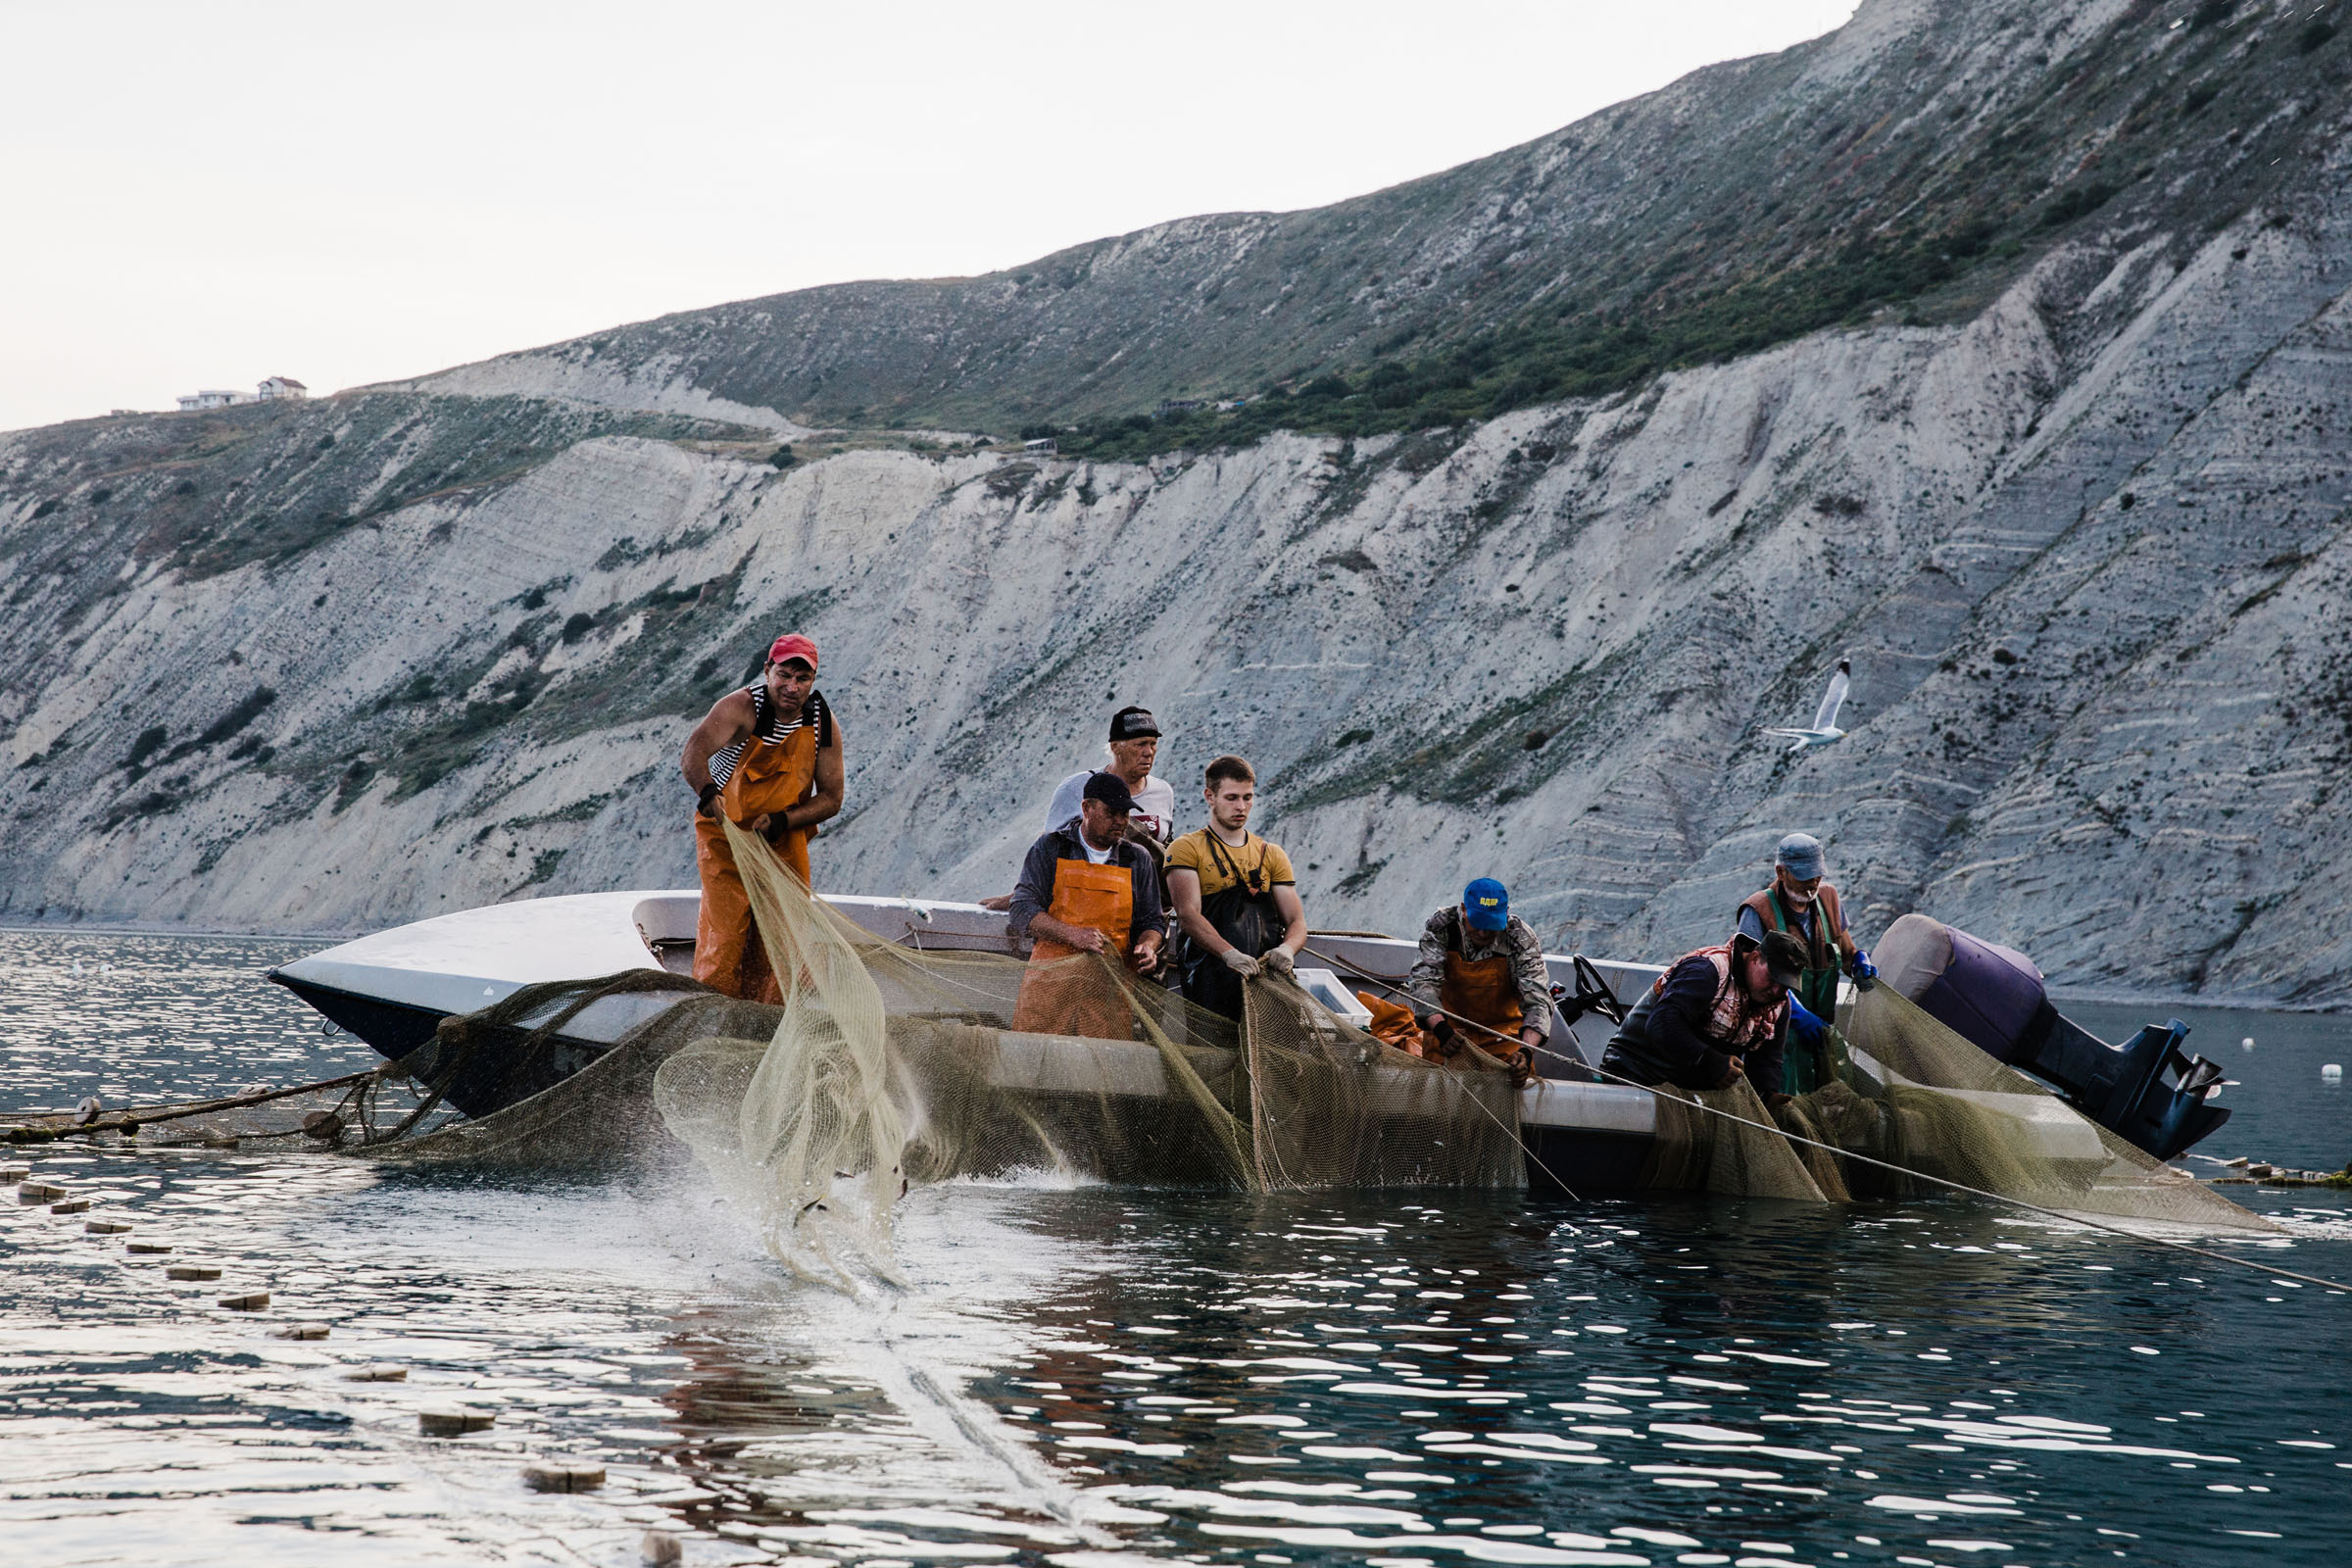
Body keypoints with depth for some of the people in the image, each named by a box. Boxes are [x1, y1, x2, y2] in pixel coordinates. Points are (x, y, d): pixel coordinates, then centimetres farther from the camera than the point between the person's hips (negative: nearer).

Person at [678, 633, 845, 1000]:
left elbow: (831, 798, -3)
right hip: (726, 833, -4)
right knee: (725, 932, -11)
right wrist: (707, 792, -58)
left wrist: (782, 821, -20)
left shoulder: (824, 724, -7)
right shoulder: (740, 708, -20)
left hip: (785, 838, 4)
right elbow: (692, 757, -36)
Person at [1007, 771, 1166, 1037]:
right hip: (1051, 982, -2)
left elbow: (1150, 923, 20)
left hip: (1109, 991, 2)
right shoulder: (1050, 849, 7)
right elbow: (1022, 913, -2)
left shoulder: (1137, 859, 15)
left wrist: (1147, 947, -4)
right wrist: (1073, 934, -16)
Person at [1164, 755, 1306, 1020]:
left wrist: (1286, 949, -9)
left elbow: (1296, 921, 17)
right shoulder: (1187, 849, 11)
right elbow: (1188, 914, -5)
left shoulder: (1272, 855, 25)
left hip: (1268, 974, 3)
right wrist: (1229, 953, -24)